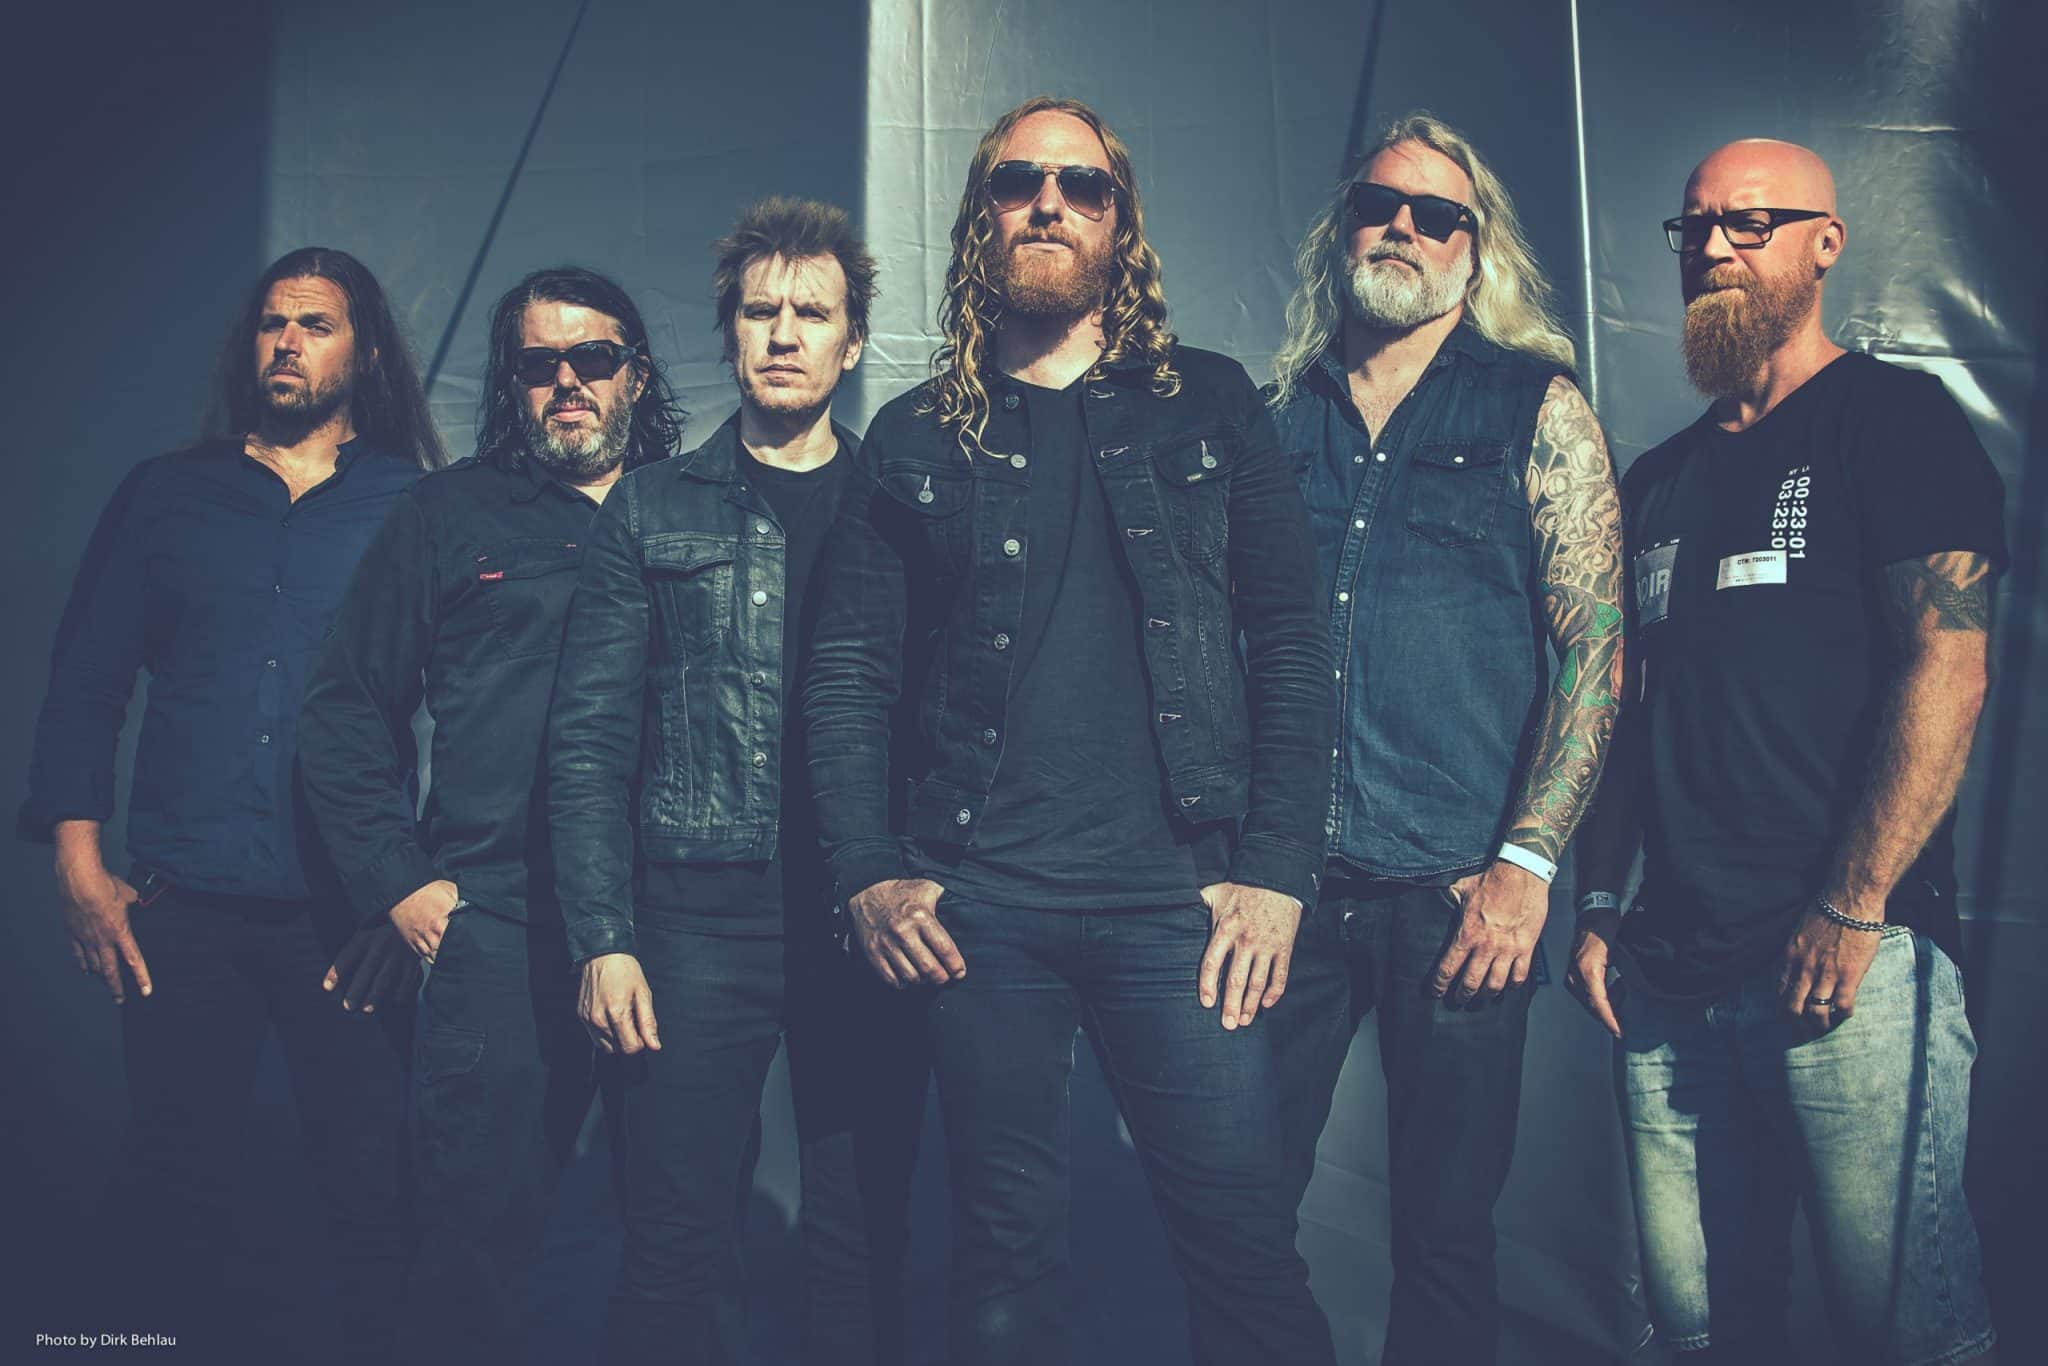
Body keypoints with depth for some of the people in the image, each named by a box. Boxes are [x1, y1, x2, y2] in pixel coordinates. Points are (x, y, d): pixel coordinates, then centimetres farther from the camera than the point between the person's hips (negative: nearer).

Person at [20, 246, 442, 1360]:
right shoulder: (163, 495, 13)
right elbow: (83, 683, 11)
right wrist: (79, 862, 1)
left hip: (351, 911, -1)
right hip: (182, 907, 2)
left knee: (372, 1190, 2)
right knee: (173, 1194, 7)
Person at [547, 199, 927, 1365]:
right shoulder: (651, 510, 9)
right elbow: (589, 741, 5)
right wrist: (604, 939, -4)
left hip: (870, 919, 1)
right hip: (700, 917, 0)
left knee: (865, 1244, 7)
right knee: (680, 1246, 3)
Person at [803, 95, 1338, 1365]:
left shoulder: (1208, 404, 8)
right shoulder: (915, 437, 11)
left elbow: (1292, 637, 3)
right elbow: (849, 672, 10)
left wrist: (1277, 871, -5)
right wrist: (869, 875, -1)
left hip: (1176, 901, -1)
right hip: (979, 912, 1)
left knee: (1247, 1245, 0)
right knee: (1007, 1260, 10)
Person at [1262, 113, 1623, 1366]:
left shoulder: (1538, 409, 4)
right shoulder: (1280, 419, 11)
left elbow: (1597, 645, -3)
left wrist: (1528, 865, -10)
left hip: (1460, 892, -2)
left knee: (1445, 1230, 8)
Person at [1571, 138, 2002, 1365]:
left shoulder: (1895, 419, 1)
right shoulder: (1661, 478, 19)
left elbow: (1948, 672, -10)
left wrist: (1853, 911, -16)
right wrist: (1601, 909, 10)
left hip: (1853, 961, -6)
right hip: (1671, 975, 6)